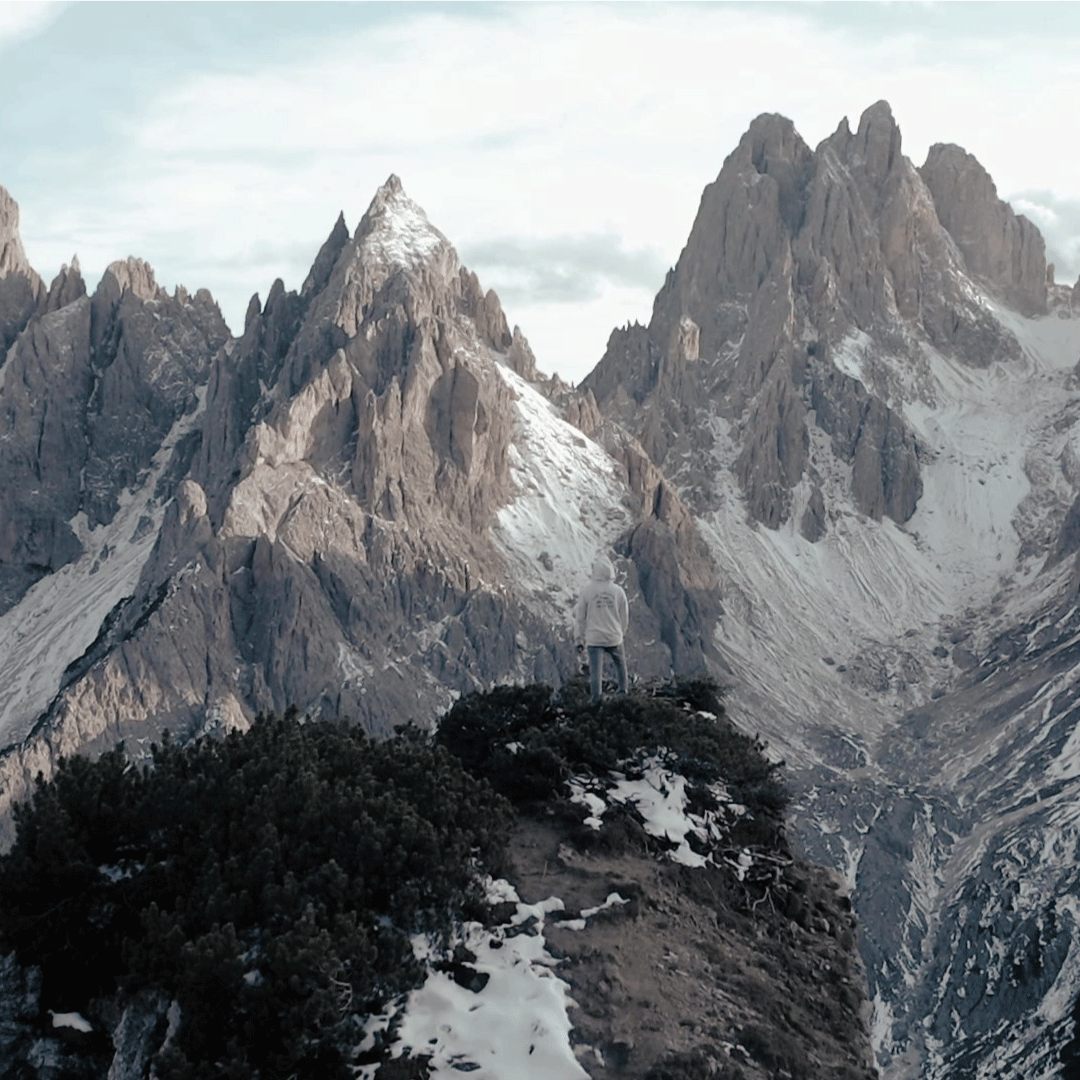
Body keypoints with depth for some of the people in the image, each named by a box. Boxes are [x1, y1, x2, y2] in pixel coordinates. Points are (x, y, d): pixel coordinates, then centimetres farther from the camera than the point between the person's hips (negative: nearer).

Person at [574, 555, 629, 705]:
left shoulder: (587, 591, -9)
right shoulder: (618, 590, -5)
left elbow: (580, 615, -1)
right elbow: (624, 615, 4)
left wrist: (581, 634, 13)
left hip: (594, 637, -2)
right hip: (614, 637, 2)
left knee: (595, 670, 1)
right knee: (620, 663, 23)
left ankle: (596, 700, 0)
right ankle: (622, 690, 31)